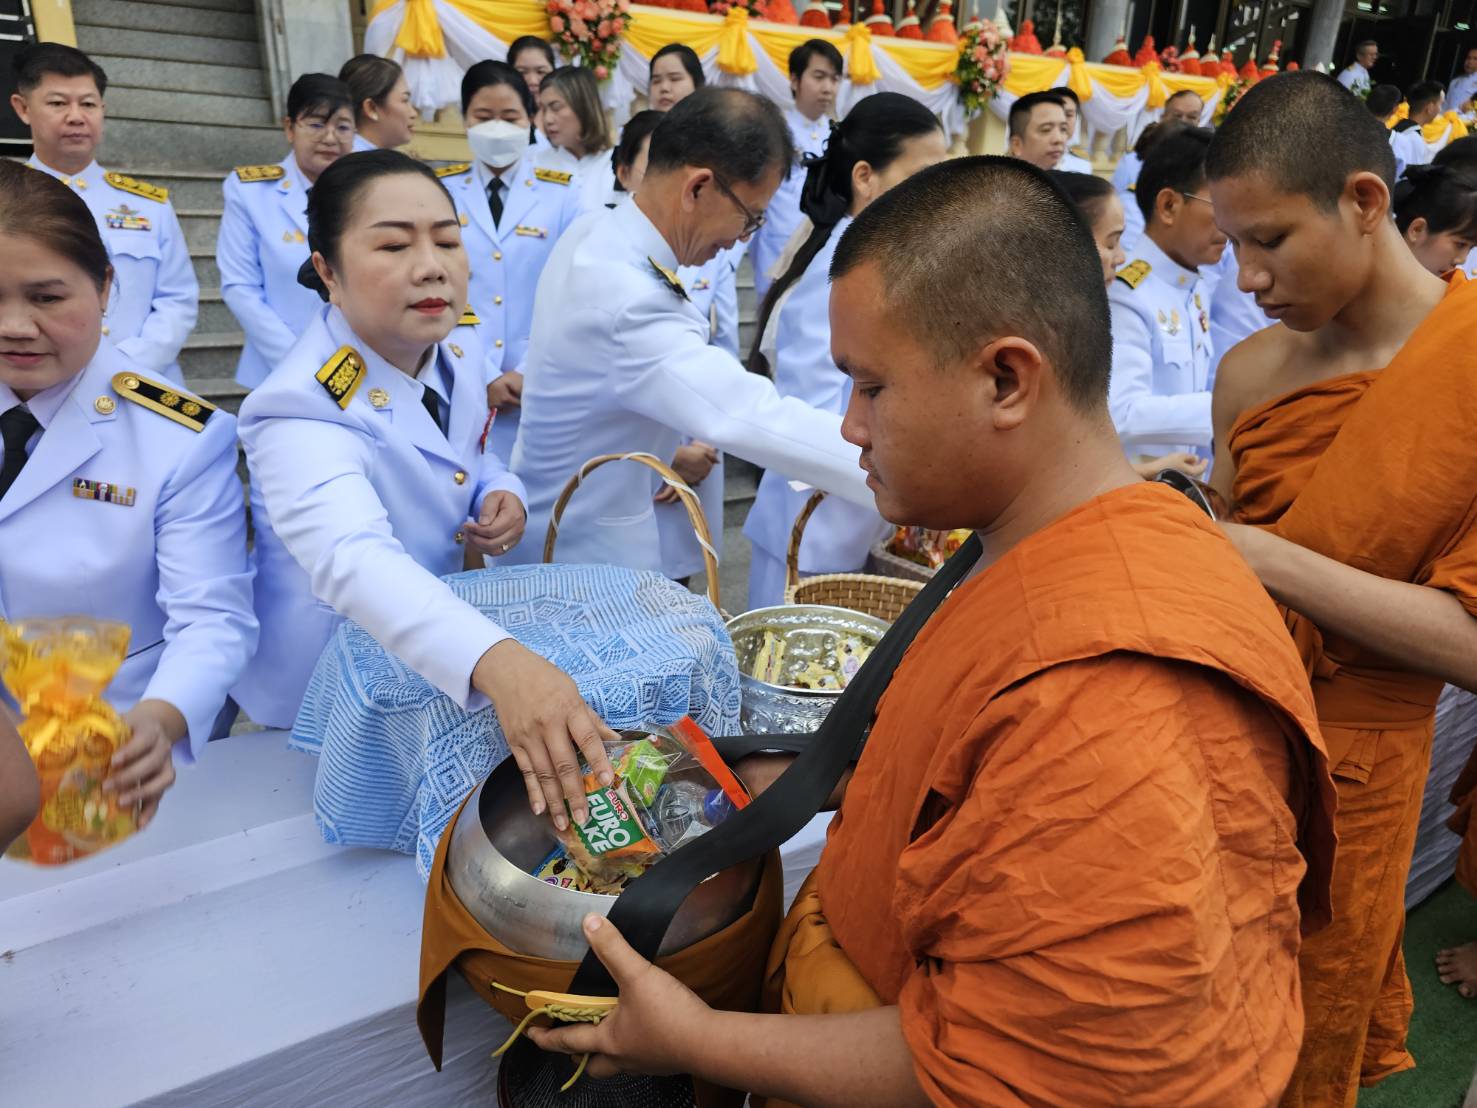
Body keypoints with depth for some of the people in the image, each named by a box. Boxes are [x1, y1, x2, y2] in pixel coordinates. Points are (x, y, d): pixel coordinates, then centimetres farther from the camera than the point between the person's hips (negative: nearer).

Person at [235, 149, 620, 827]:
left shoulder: (453, 364, -7)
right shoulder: (302, 409, -30)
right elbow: (353, 559, -49)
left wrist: (501, 494, -13)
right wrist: (496, 663, -67)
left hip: (436, 679, 6)